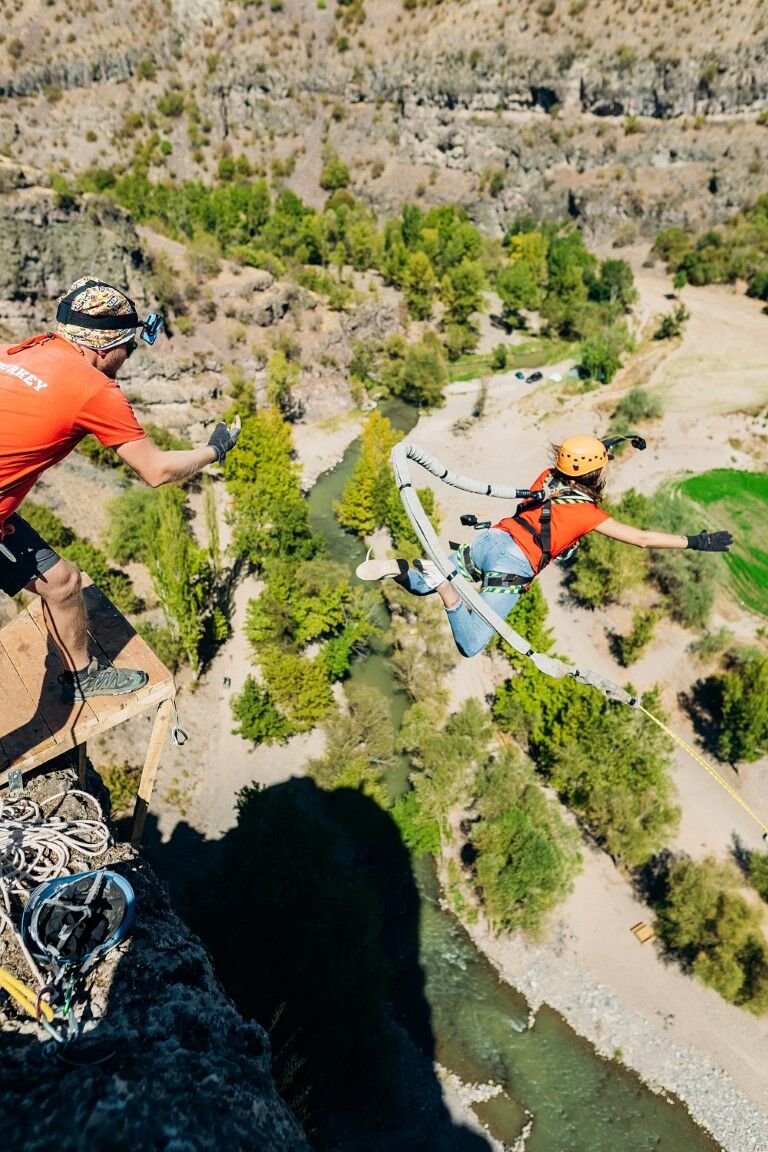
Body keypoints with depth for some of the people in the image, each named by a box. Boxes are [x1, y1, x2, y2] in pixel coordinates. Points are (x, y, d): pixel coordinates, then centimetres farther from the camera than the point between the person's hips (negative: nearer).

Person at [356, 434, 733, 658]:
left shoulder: (548, 477, 15)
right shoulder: (588, 512, 0)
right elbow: (641, 538, 2)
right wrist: (696, 541, 11)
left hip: (487, 540, 7)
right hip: (513, 565, -6)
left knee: (420, 587, 25)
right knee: (471, 646, -10)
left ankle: (397, 568, -8)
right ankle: (443, 585, -28)